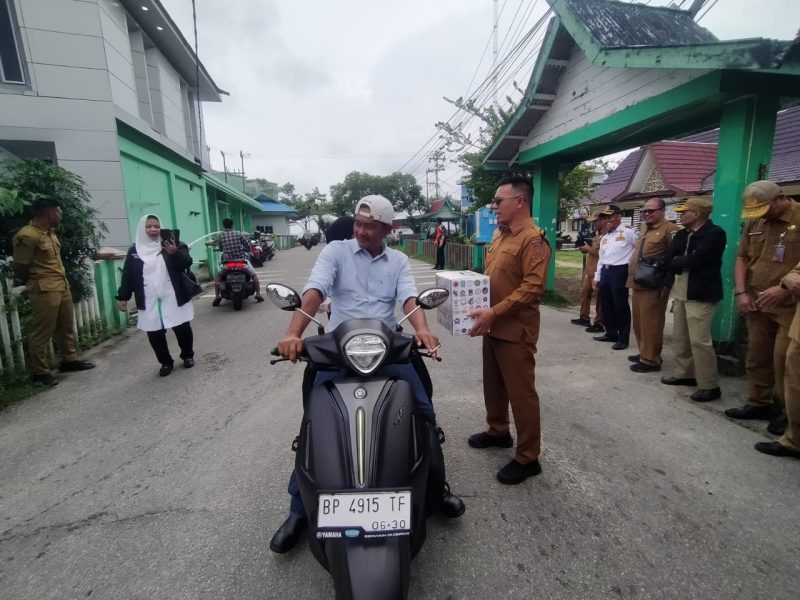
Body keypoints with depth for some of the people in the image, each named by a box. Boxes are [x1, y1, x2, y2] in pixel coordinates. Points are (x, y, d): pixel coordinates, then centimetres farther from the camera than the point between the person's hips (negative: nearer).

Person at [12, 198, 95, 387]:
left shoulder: (50, 233, 12)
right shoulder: (27, 236, -15)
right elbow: (20, 270, -11)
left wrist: (61, 282, 14)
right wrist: (38, 284, 4)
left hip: (63, 288, 9)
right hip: (44, 292, -9)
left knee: (66, 327, 17)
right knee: (42, 332, 0)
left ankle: (69, 360, 29)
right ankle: (39, 372, 10)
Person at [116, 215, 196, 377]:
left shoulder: (173, 245, 1)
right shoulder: (134, 251, 7)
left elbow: (187, 263, -12)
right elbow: (127, 276, 11)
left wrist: (175, 253, -31)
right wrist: (123, 297, 8)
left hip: (174, 299, -2)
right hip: (149, 303, 2)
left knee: (183, 329, 4)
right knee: (154, 334, 5)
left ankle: (188, 355, 26)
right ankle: (166, 362, 21)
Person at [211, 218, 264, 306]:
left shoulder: (220, 236, 5)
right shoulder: (239, 234, 2)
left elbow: (220, 248, 16)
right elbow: (248, 246, 0)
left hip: (227, 261, 1)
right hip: (242, 260, -1)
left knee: (217, 277, 24)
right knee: (254, 275, 20)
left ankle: (217, 296, 10)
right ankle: (258, 294, 9)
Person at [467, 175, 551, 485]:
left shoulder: (533, 239, -16)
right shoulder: (499, 234, 13)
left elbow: (532, 287, -24)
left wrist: (493, 312, -27)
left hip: (515, 331, -9)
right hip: (493, 327, 9)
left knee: (521, 393, 2)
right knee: (493, 385, 21)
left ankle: (528, 458, 16)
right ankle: (498, 431, 41)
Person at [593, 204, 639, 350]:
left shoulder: (628, 232, -6)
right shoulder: (605, 237, 17)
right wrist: (597, 277, 18)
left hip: (620, 271, -8)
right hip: (605, 272, 8)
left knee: (620, 306, -2)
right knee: (606, 304, 13)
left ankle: (623, 338, 8)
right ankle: (611, 333, 27)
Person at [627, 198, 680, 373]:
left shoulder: (669, 229, -9)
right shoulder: (646, 231, 21)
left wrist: (666, 284, -19)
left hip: (653, 286, -9)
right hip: (638, 284, 9)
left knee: (650, 324, -4)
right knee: (639, 323, 15)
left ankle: (650, 360, 5)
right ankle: (644, 353, 28)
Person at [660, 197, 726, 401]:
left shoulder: (715, 233, -11)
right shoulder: (682, 234, 11)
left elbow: (695, 259, -21)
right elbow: (668, 260, 3)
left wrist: (677, 262, -5)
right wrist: (683, 264, -11)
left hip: (701, 294, -8)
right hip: (680, 292, 8)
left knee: (699, 340, -7)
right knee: (679, 337, 15)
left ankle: (710, 386, 4)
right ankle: (684, 373, 29)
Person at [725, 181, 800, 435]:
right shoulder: (753, 223, 9)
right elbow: (742, 258, 13)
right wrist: (741, 292, 2)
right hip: (757, 305, 5)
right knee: (756, 357, 11)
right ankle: (759, 403, 24)